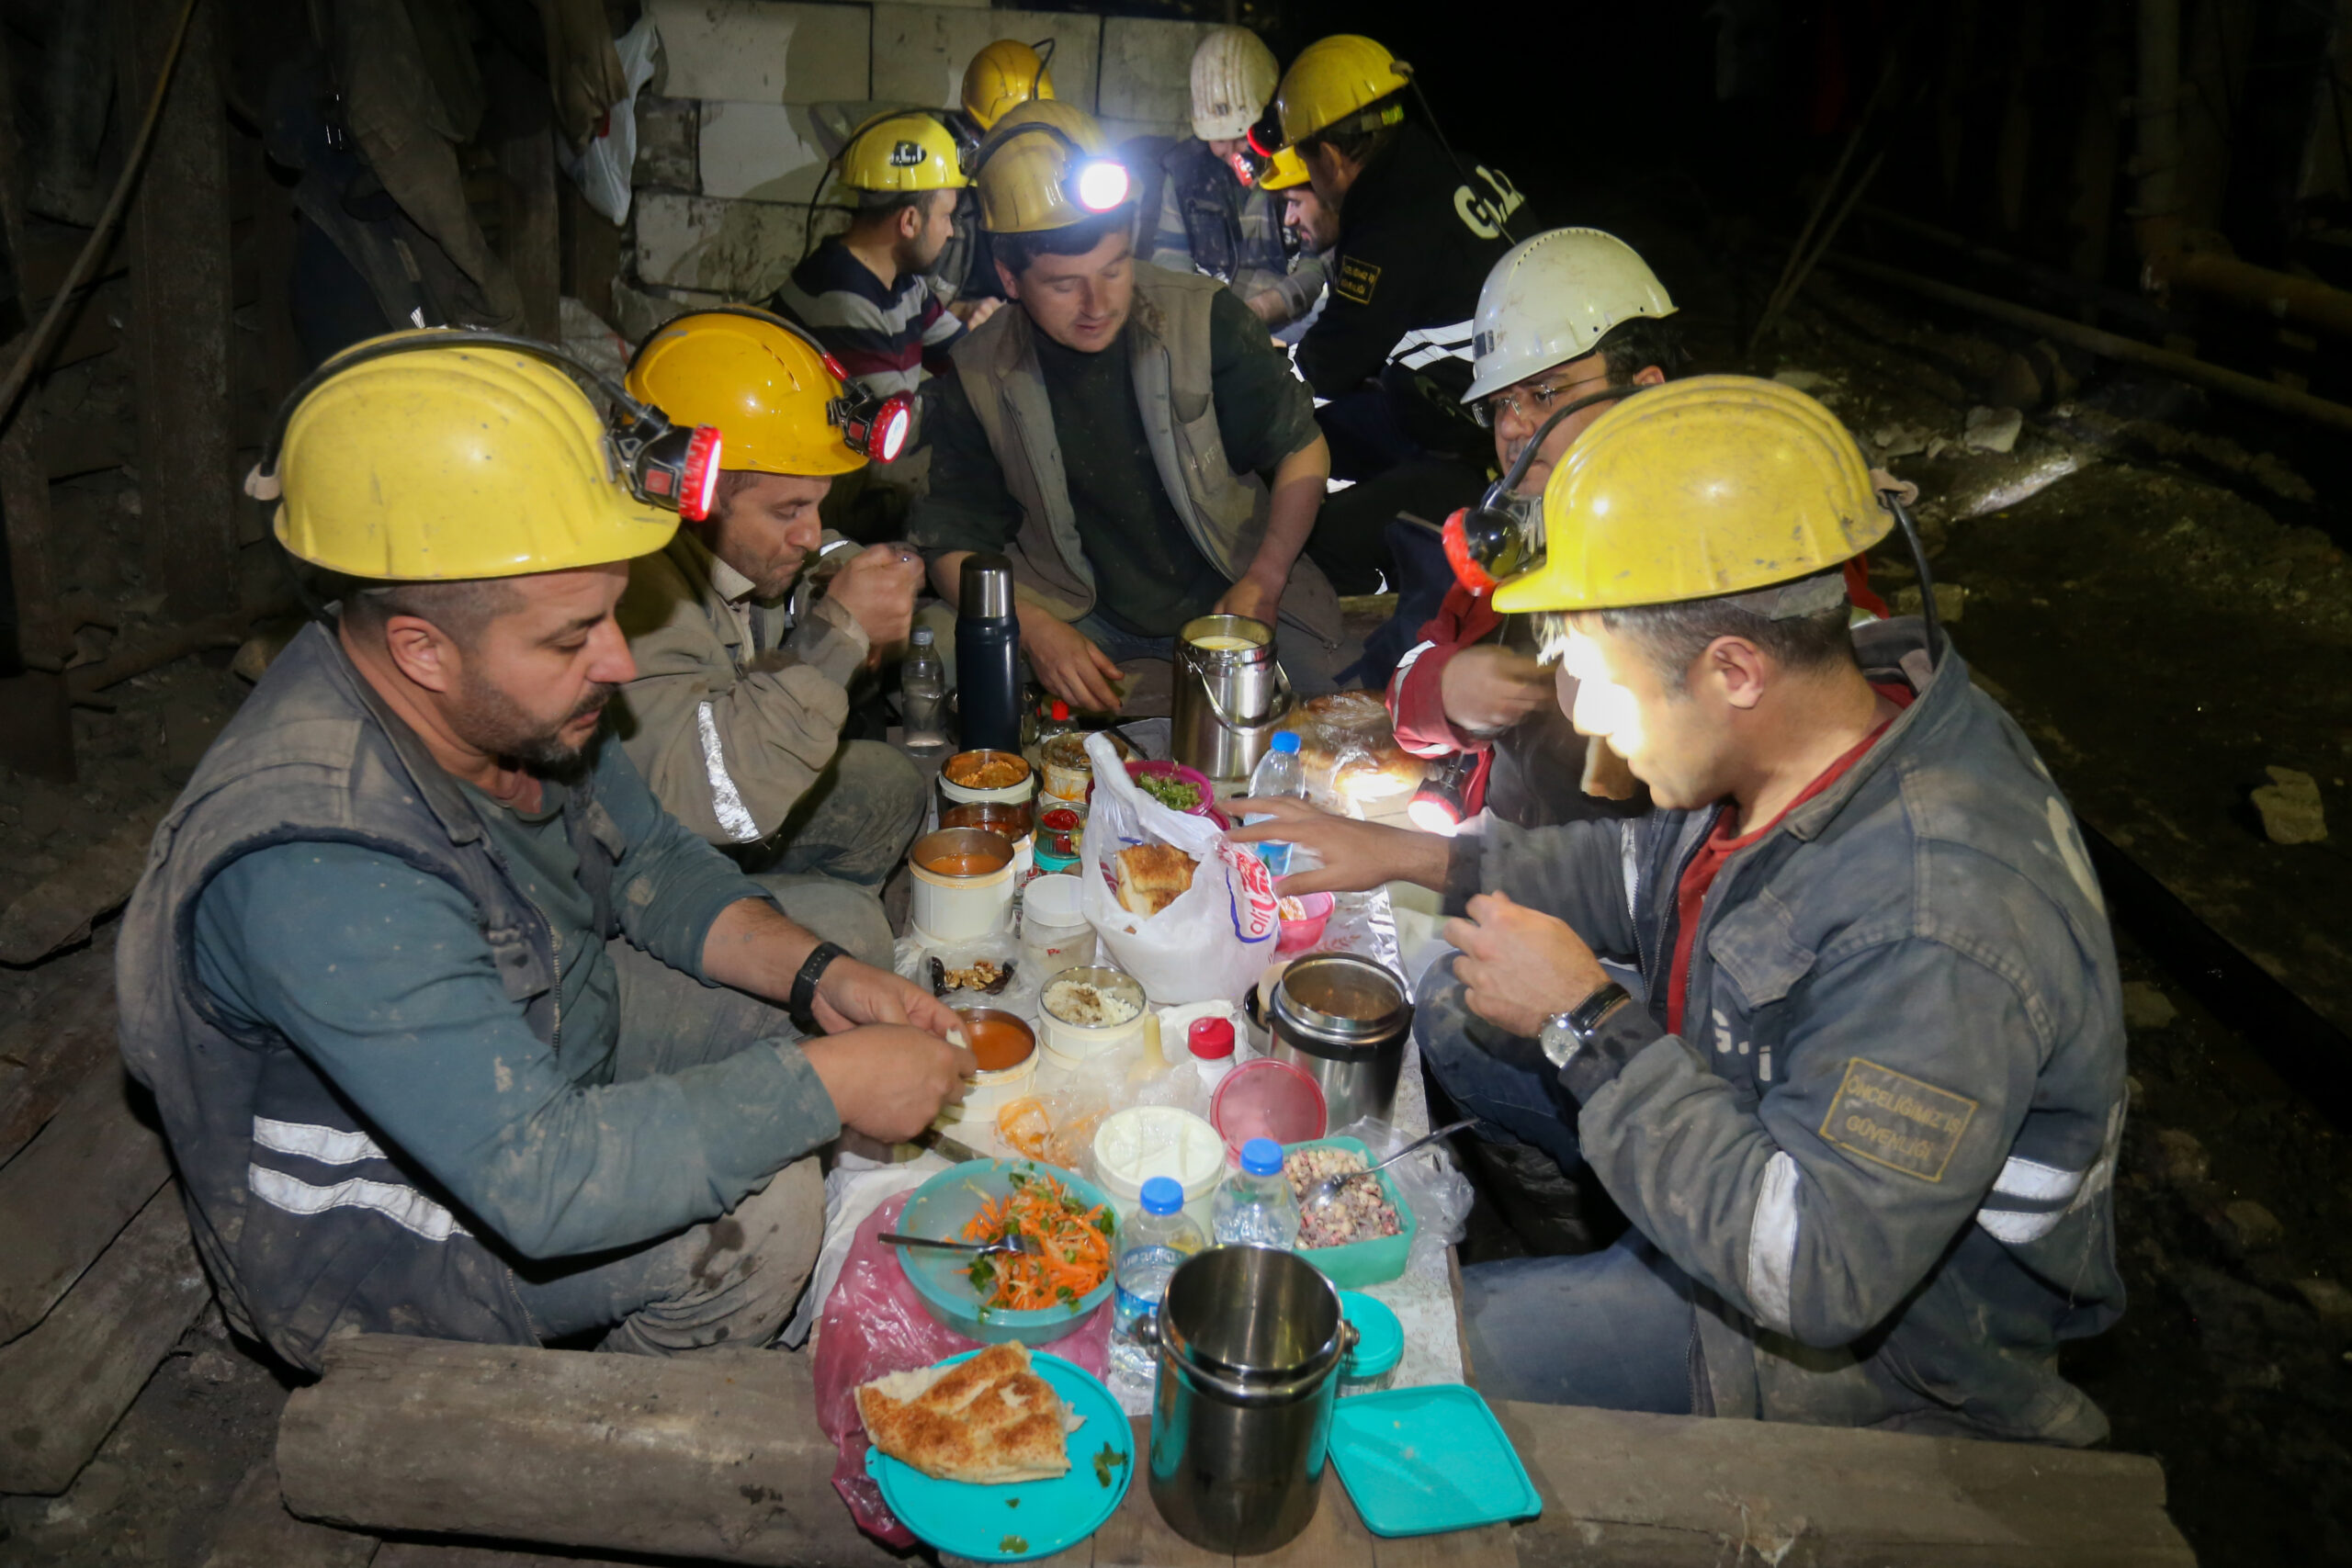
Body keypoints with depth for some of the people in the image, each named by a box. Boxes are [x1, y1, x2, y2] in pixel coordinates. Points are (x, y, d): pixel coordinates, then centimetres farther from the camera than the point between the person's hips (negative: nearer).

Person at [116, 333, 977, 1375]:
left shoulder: (512, 696, -15)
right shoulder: (313, 870, -39)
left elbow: (648, 861, 1)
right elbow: (540, 1178, -41)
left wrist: (817, 975, -15)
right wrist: (827, 1084, -34)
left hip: (534, 1030, 8)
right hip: (377, 1217, -8)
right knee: (760, 1207, -23)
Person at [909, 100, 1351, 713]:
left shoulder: (1204, 317, -8)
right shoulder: (977, 379, -6)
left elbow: (1302, 448, 3)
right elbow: (956, 545, -1)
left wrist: (1264, 582, -9)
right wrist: (1034, 628, -20)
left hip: (1232, 598, 0)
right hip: (1084, 622, 0)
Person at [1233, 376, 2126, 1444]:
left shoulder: (1942, 924, -40)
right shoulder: (1830, 726, -13)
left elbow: (1817, 1274, -37)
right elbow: (1654, 866, 7)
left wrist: (1585, 1026, -32)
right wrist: (1415, 856, 2)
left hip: (1881, 1327, -8)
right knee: (1457, 1006, 8)